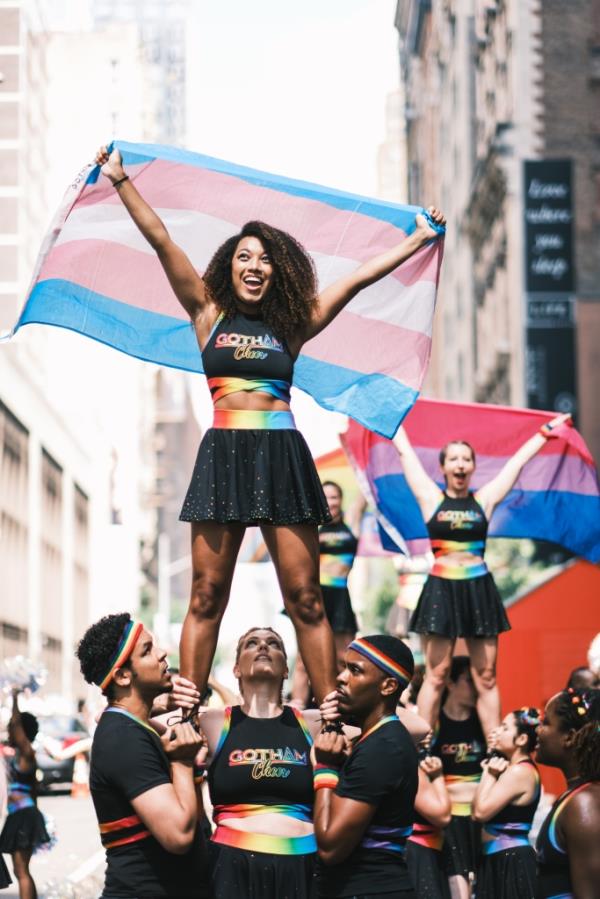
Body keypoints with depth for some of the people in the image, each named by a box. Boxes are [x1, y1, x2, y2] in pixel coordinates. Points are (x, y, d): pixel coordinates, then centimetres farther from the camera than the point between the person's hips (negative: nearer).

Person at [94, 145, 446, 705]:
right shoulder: (209, 313, 11)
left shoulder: (293, 325, 12)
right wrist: (120, 180, 5)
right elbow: (160, 240, 8)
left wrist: (420, 239, 19)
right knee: (206, 595, -2)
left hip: (282, 454, 1)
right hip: (223, 454, 0)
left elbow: (361, 277, 15)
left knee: (304, 596, -1)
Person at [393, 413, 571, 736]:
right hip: (441, 589, -2)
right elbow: (405, 452, 9)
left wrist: (547, 431, 24)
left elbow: (518, 460, 16)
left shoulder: (483, 500, 9)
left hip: (479, 589, 2)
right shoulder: (431, 498, 4)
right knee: (436, 675, -3)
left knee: (486, 676, 4)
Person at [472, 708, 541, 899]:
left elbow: (481, 812, -21)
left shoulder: (520, 771, -16)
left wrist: (488, 774, -10)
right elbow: (476, 812, 12)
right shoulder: (512, 769, 15)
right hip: (500, 859, 10)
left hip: (511, 861, -10)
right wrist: (489, 774, 4)